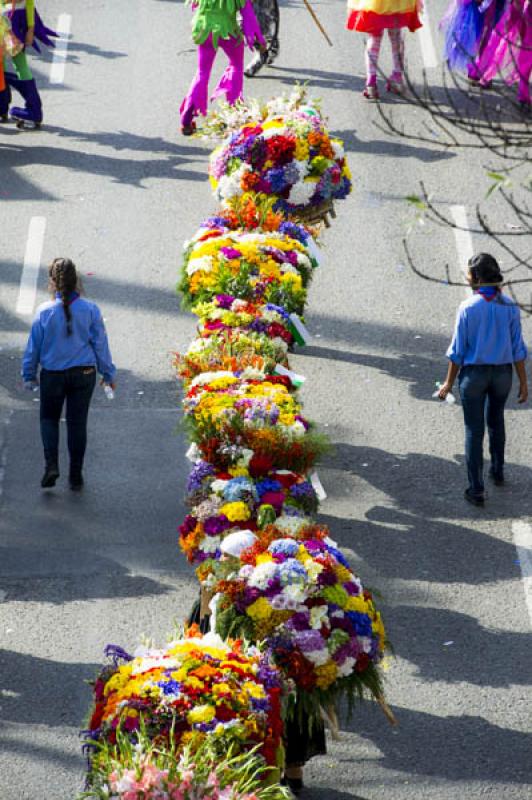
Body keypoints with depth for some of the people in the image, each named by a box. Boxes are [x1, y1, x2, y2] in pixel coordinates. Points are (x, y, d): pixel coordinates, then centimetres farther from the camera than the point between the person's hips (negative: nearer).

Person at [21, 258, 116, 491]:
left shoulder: (45, 312, -14)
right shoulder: (90, 310, -11)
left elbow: (33, 346, -4)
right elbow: (100, 344, -1)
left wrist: (29, 376, 10)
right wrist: (108, 373, 12)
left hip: (52, 375, -1)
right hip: (83, 374, 1)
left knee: (49, 418, 19)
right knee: (77, 423, 12)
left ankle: (51, 464, 0)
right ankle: (76, 476, 16)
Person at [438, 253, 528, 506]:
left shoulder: (468, 308, -16)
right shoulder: (510, 307, -8)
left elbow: (458, 351, -11)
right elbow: (517, 349, -4)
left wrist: (449, 382, 0)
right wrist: (523, 382, 5)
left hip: (474, 373, -3)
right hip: (503, 372, 3)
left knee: (474, 430, 5)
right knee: (496, 421, 28)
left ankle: (476, 490, 7)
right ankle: (497, 472, 41)